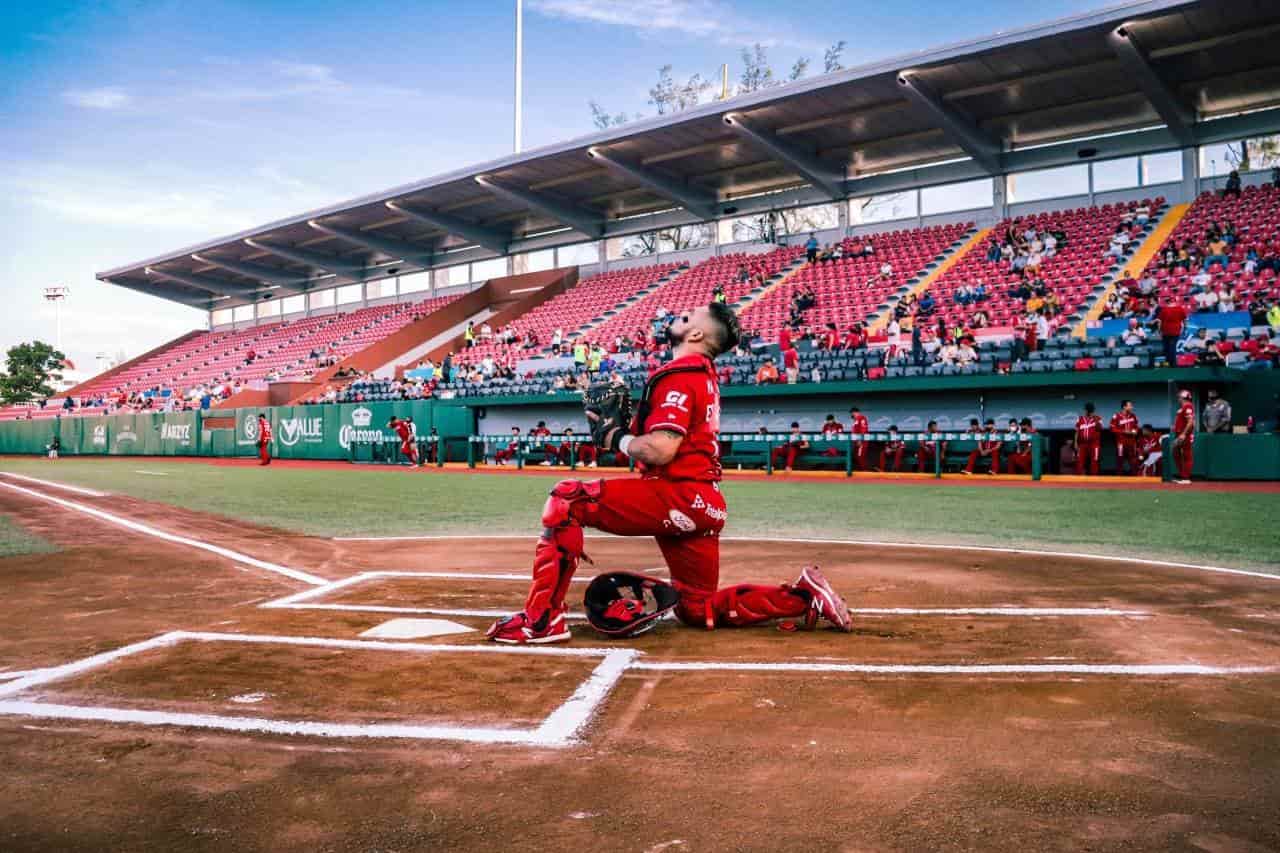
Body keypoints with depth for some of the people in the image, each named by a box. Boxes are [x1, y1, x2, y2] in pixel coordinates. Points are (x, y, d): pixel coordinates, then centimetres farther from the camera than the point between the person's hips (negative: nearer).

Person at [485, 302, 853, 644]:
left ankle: (542, 619, -17)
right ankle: (804, 595, 17)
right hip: (704, 503, 10)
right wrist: (620, 425, 9)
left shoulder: (679, 375, -12)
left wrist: (614, 437, -6)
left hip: (680, 496, -10)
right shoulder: (703, 374, 19)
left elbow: (658, 451, -23)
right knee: (699, 610, 20)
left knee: (567, 499, -13)